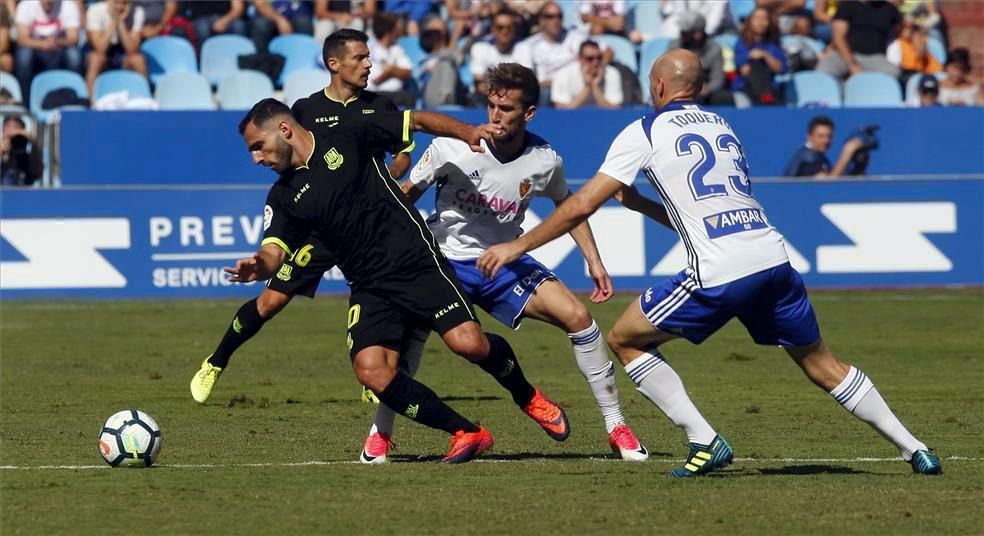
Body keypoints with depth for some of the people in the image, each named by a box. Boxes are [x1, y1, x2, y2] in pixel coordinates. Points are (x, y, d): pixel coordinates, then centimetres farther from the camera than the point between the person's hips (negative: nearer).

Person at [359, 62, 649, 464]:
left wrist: (594, 262, 9)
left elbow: (567, 206, 12)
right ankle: (380, 433, -5)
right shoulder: (452, 147, -19)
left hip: (505, 262, 2)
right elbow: (407, 195, -4)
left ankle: (616, 427, 2)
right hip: (445, 260, -2)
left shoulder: (545, 162, -10)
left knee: (578, 317, -13)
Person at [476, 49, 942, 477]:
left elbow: (582, 205, 4)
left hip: (719, 275, -6)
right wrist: (639, 203, 39)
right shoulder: (723, 128, 25)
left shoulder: (646, 131, 6)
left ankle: (706, 442, 2)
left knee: (625, 340, 11)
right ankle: (914, 449, 16)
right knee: (821, 364, 20)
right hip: (773, 259, 6)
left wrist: (517, 246, 13)